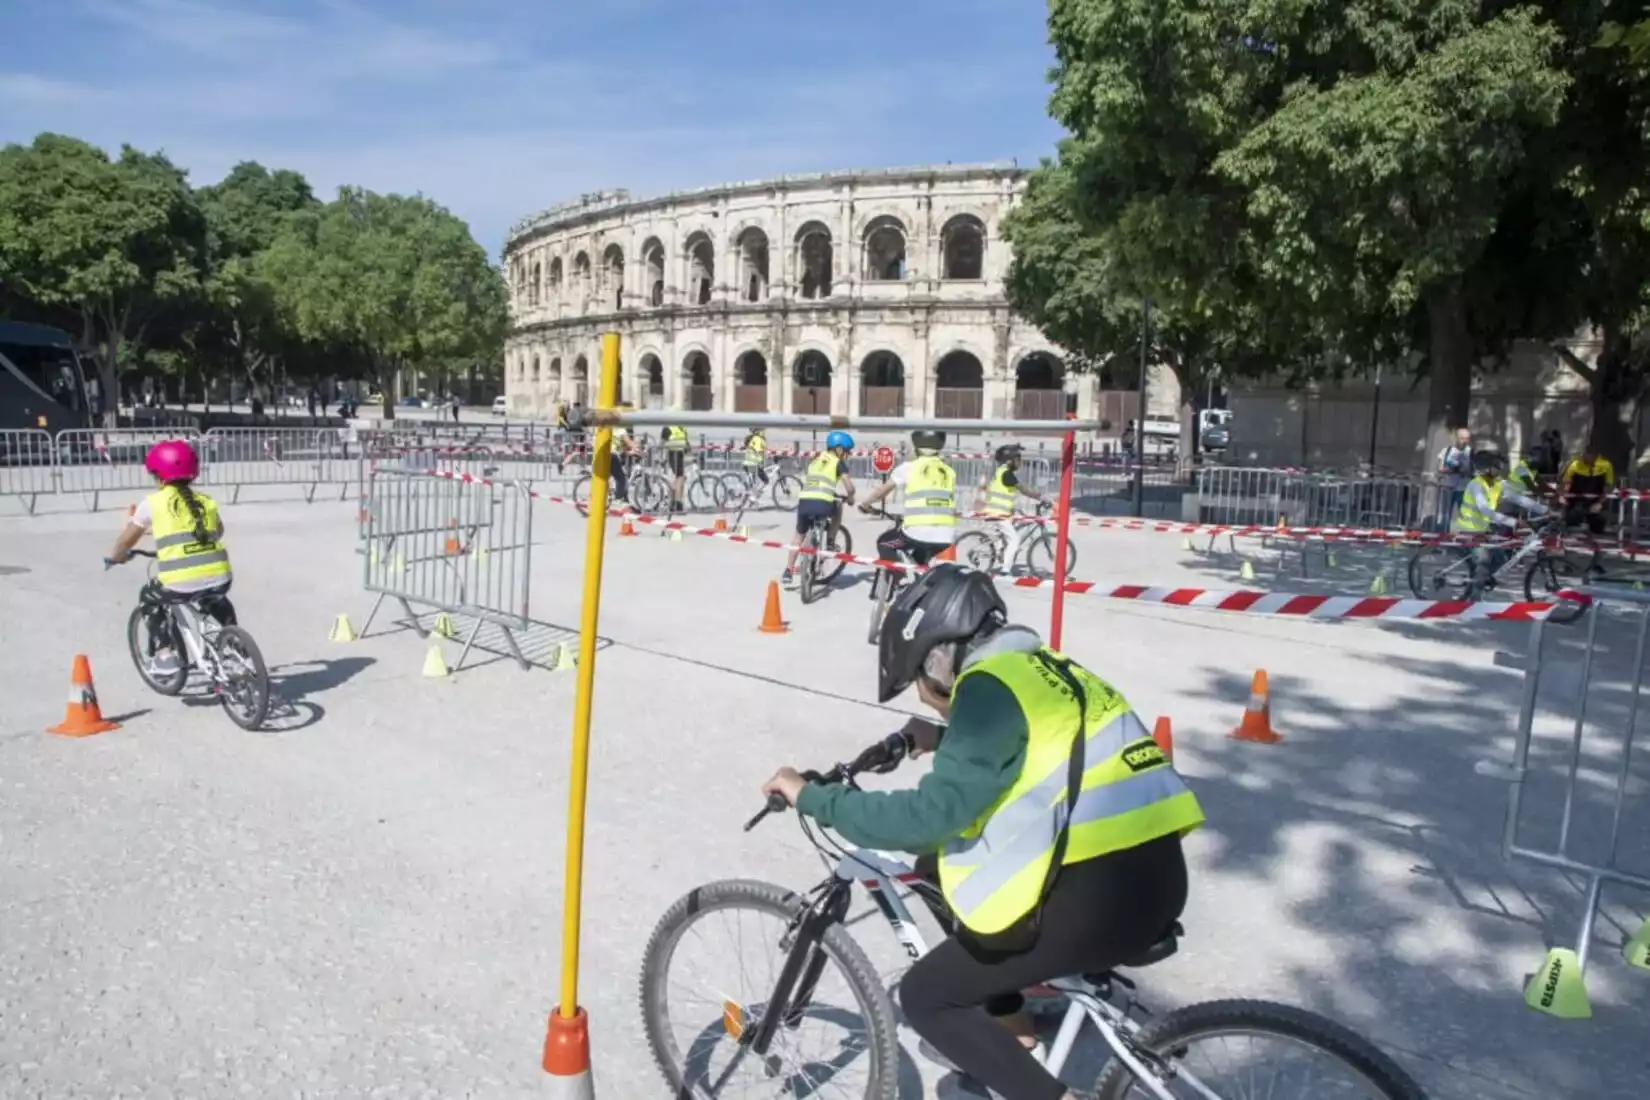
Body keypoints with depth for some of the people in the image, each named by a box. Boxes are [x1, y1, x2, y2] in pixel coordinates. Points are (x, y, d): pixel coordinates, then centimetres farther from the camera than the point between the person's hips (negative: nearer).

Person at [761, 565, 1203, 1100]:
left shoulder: (990, 685, -11)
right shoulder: (1038, 668, 16)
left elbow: (931, 815, -19)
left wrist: (812, 797, -9)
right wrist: (942, 740, 29)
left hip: (1102, 896, -9)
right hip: (1154, 875, 9)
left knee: (925, 996, 5)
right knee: (940, 869, 24)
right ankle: (1004, 1026, 36)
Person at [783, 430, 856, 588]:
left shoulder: (816, 460, 27)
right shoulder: (838, 462, 11)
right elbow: (849, 487, 3)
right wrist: (850, 498, 25)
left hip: (804, 501, 4)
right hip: (822, 503, -4)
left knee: (799, 535, 22)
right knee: (838, 508, 31)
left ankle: (788, 572, 16)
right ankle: (830, 543, 26)